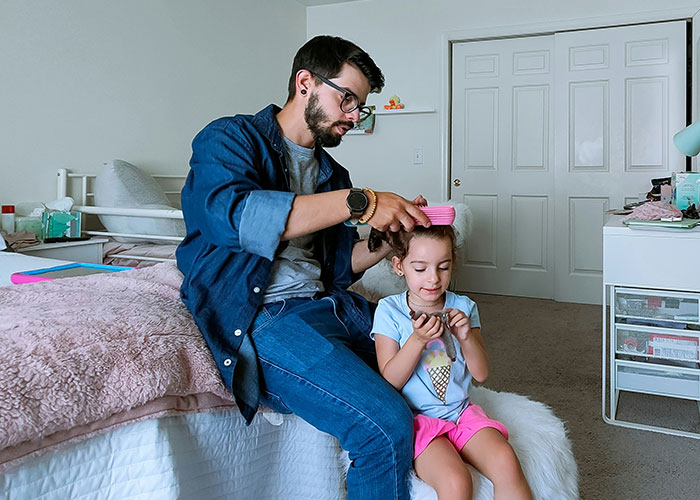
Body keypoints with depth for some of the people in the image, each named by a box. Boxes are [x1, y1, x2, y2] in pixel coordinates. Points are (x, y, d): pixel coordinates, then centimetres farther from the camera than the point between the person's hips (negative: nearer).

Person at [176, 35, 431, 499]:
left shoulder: (331, 172, 21)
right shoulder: (229, 139, 0)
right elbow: (233, 214, -23)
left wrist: (391, 238, 1)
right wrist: (358, 203, -24)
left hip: (329, 305, 8)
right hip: (260, 315, -8)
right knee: (386, 425, -25)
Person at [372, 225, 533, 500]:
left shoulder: (463, 307, 6)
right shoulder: (389, 310, -4)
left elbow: (481, 373, 4)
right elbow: (390, 381, -9)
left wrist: (466, 337, -14)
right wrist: (418, 339, -22)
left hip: (461, 412, 4)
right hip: (416, 419, -3)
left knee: (506, 463, -24)